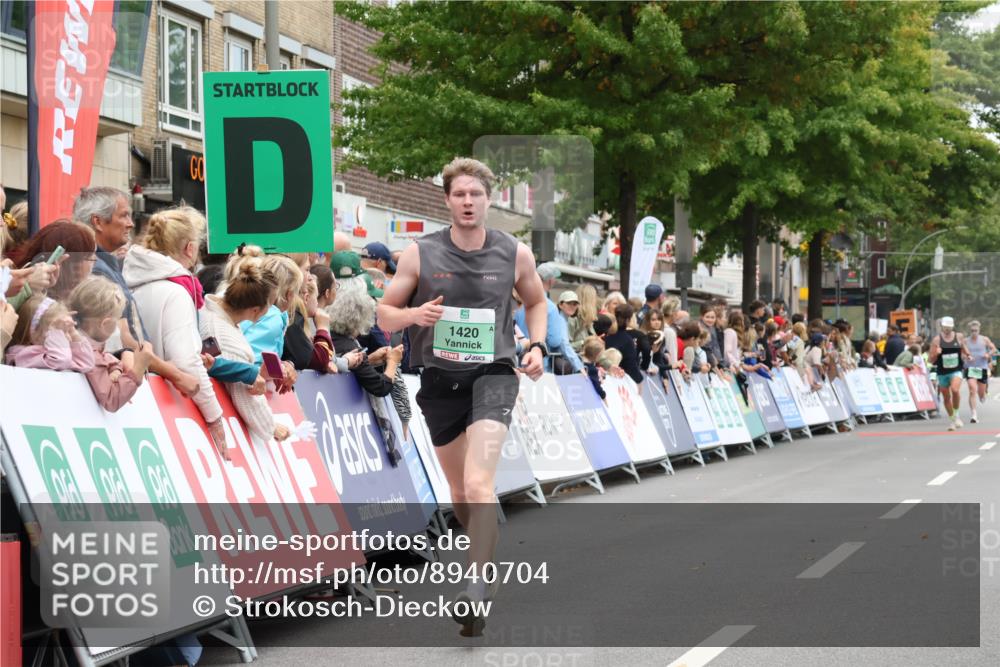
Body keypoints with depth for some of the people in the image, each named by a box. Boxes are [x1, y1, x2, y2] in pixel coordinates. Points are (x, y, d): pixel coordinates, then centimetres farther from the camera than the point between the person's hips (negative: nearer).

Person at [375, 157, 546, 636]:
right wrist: (414, 314, -18)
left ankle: (477, 588, -25)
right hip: (440, 379, 2)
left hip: (493, 374, -2)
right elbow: (384, 313, 4)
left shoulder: (515, 254, 1)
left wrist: (536, 346, 3)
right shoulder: (420, 254, -2)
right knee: (460, 493, 14)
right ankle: (485, 551, 41)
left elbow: (536, 302, 20)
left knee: (478, 485, -21)